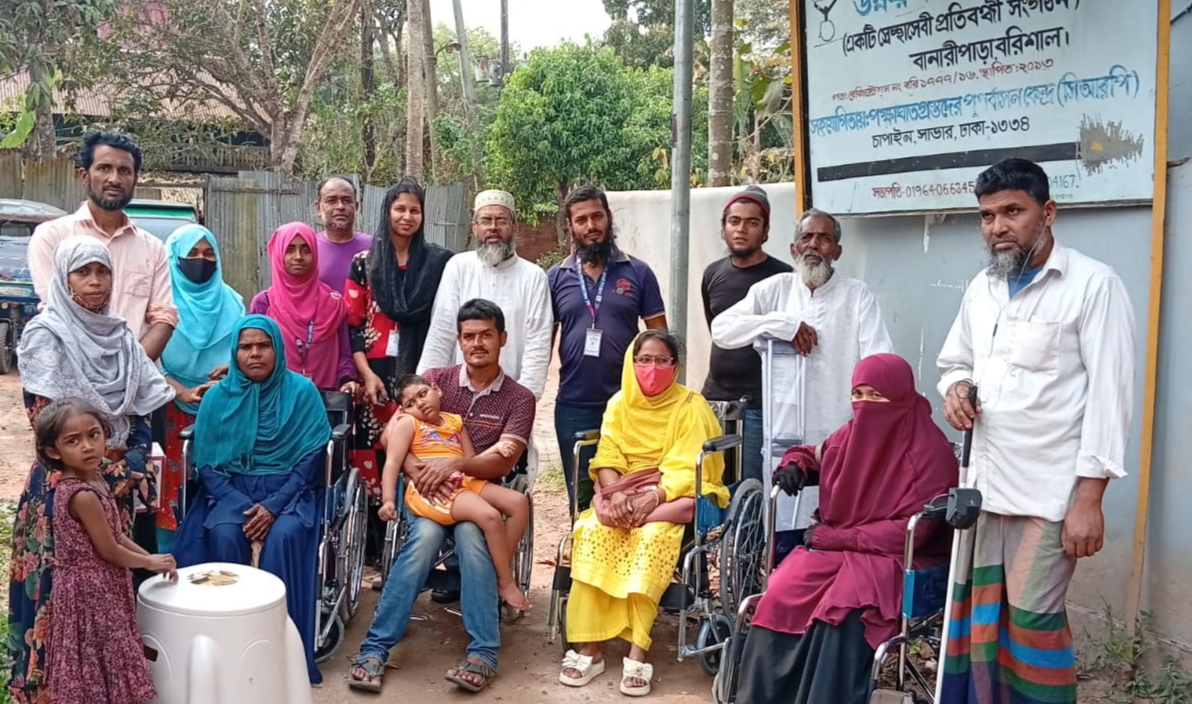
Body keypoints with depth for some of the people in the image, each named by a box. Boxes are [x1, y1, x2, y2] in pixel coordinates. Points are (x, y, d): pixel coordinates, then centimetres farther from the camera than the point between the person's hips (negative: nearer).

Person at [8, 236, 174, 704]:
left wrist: (132, 467, -1)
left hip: (118, 481, 5)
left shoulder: (119, 336, 11)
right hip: (64, 482, -5)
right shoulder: (46, 333, -6)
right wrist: (98, 467, -10)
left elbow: (142, 411, 11)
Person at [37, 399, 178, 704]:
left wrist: (153, 558, 5)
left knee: (99, 668, 21)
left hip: (101, 587, 9)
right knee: (97, 668, 6)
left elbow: (115, 534, 11)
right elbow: (109, 551, -19)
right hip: (92, 590, -9)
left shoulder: (92, 479, 3)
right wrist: (150, 562, -4)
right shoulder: (83, 495, -26)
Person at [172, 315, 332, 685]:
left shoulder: (302, 391, -5)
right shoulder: (219, 395, 1)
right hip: (232, 489, 2)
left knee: (283, 537, -30)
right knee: (223, 533, -28)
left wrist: (274, 506, -17)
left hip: (289, 490, -2)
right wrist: (242, 505, -14)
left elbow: (312, 459, -6)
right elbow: (205, 462, 1)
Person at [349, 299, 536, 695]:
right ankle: (375, 648, -26)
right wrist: (414, 468, -22)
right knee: (426, 535, -32)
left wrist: (455, 465, -27)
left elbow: (503, 461, -9)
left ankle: (483, 654, -28)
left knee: (469, 533, -34)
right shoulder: (436, 379, 6)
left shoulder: (519, 398, 3)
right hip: (429, 491, 1)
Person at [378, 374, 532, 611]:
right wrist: (388, 500, -18)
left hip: (465, 483, 7)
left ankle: (501, 569, 2)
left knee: (519, 502, -5)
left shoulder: (455, 421, 21)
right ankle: (506, 583, -9)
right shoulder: (407, 423, 5)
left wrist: (495, 449, -1)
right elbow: (393, 463, -5)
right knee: (490, 516, -26)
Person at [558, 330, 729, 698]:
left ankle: (638, 654, -34)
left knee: (653, 535, -34)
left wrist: (653, 498, -26)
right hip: (622, 494, 3)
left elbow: (687, 469, -11)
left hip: (674, 498, -3)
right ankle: (588, 647, -26)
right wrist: (616, 494, -19)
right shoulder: (619, 403, 10)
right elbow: (606, 459, 1)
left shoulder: (691, 405, -2)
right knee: (593, 530, -27)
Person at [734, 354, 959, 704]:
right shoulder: (851, 434, 6)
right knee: (781, 594, -24)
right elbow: (814, 453, 29)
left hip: (896, 558, -5)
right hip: (835, 545, 5)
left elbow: (912, 530, -15)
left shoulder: (930, 451, -11)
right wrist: (794, 463, 4)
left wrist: (836, 537, -14)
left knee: (843, 607, -36)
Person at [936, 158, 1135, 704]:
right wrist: (954, 388, -2)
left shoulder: (1093, 285, -8)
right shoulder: (981, 288, 12)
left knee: (1032, 620, 0)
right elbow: (953, 363, 23)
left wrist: (1089, 497, -15)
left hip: (1050, 492, -6)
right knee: (976, 612, 10)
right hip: (983, 484, 6)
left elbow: (1110, 394, -11)